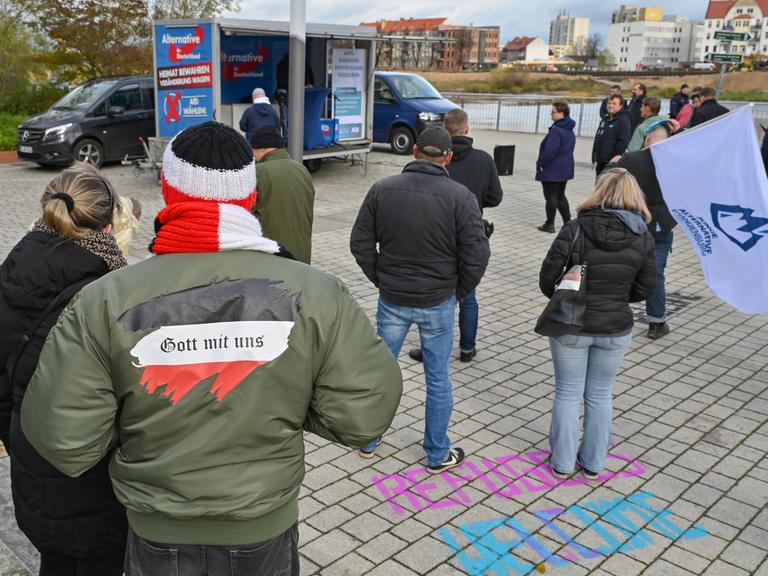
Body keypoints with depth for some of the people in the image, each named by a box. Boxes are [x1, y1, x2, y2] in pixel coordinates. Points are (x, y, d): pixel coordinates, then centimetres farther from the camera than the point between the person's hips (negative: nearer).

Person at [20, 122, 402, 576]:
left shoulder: (105, 301, -20)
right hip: (267, 531, 0)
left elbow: (62, 439, -16)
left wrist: (139, 426, 3)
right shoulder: (315, 293, -20)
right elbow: (364, 414, -16)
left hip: (159, 538, 0)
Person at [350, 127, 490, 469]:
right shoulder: (460, 197, -12)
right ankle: (438, 454, 25)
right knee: (437, 379, 11)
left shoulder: (382, 189, -4)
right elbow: (477, 255, -12)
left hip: (392, 300, 2)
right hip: (438, 303, -2)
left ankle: (369, 440, 34)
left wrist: (381, 279, 10)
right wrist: (459, 293, 3)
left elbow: (360, 243, 0)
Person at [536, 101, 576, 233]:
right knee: (560, 196, 18)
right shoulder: (569, 130, 9)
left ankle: (549, 224, 10)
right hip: (565, 169, 9)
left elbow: (550, 150, -27)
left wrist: (541, 162, -13)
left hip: (552, 170, -9)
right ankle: (568, 222, 19)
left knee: (551, 197, 2)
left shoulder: (556, 130, -22)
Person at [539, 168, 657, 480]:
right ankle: (593, 463, 31)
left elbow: (547, 278, -14)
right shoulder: (644, 238, -7)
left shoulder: (575, 229, -16)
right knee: (600, 395, 19)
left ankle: (562, 463, 26)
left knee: (567, 394, 14)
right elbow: (645, 287, 1)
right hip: (616, 329, 2)